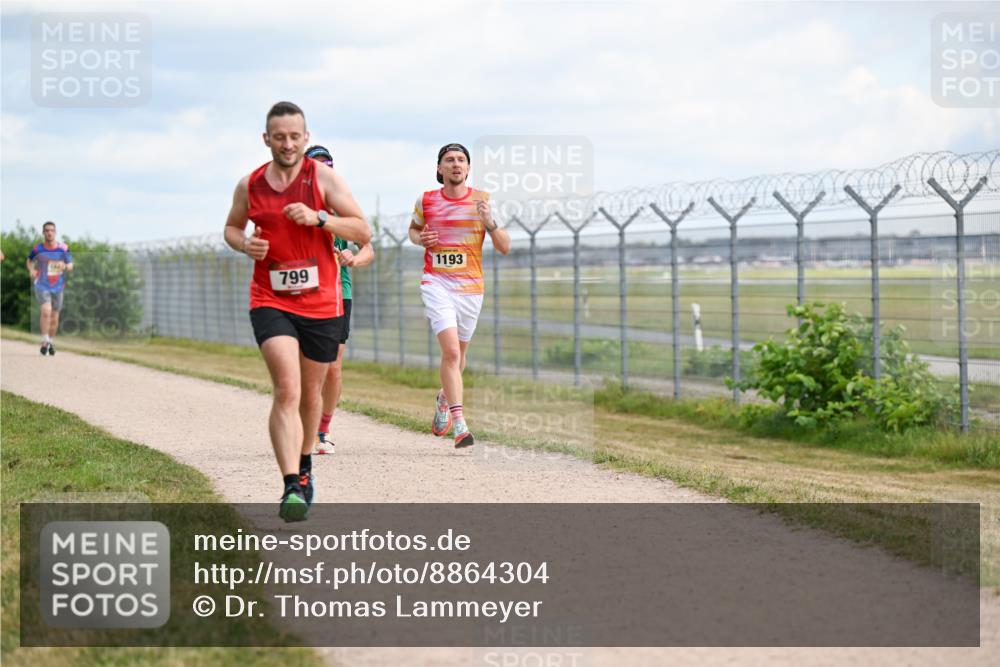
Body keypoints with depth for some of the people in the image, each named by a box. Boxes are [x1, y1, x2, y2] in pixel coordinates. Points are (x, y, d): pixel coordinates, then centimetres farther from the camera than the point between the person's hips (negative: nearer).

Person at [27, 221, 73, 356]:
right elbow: (30, 260, 15)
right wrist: (31, 270, -4)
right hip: (41, 285, -3)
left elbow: (70, 266, 5)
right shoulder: (37, 249, -5)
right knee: (46, 310, -24)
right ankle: (45, 341, -15)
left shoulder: (63, 248, -2)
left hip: (57, 286, 3)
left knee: (54, 318, 8)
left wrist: (65, 266, -17)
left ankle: (50, 342, 29)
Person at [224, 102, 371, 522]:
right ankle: (292, 486, -26)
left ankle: (304, 465, 40)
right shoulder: (249, 186, 3)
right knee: (287, 390, -19)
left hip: (322, 302, 1)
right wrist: (244, 244, -2)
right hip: (270, 302, 0)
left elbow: (363, 232, -6)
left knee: (310, 393, 15)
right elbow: (232, 227, 21)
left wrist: (318, 218, -21)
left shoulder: (323, 177, -3)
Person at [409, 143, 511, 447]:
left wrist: (489, 222, -19)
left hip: (470, 285, 2)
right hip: (436, 283, -2)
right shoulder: (425, 200, 2)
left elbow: (505, 248, -1)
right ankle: (459, 424, -19)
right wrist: (419, 239, 0)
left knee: (458, 354, 15)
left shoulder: (482, 201, -1)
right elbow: (413, 228, 23)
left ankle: (444, 399, 46)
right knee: (451, 350, -19)